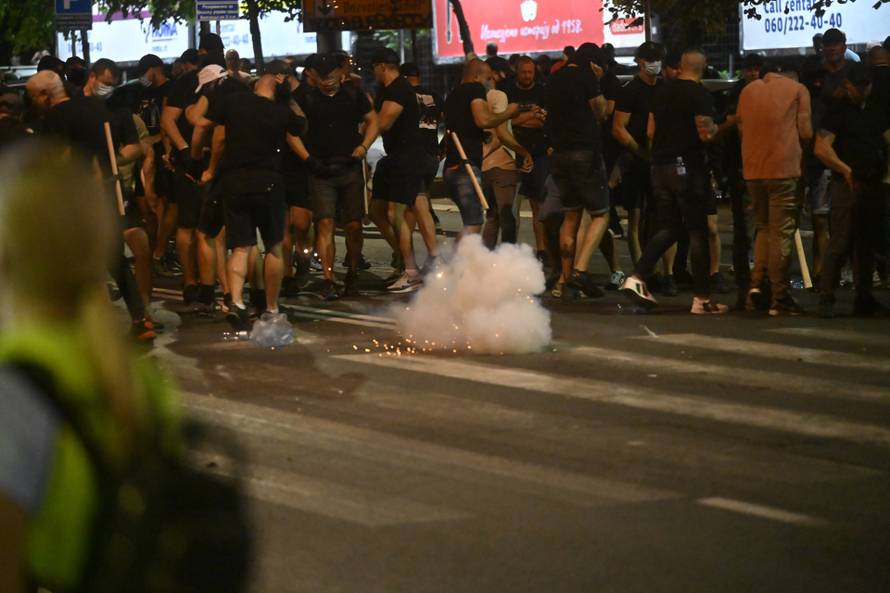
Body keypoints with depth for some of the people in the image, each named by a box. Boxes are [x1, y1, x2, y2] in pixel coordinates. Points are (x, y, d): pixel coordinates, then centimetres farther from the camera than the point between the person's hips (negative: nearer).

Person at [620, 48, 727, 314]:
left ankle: (636, 278, -1)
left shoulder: (662, 93, 9)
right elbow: (706, 133, -18)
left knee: (668, 228, 14)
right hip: (689, 167, -6)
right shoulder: (700, 95, -11)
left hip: (661, 165, 6)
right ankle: (701, 298, 3)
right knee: (698, 231, 1)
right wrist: (717, 128, 3)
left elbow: (651, 132, 13)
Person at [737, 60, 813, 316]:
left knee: (764, 228, 18)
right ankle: (779, 298, 0)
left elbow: (740, 127, 12)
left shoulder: (749, 89, 10)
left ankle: (755, 285, 4)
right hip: (784, 169, -4)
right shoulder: (797, 90, 0)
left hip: (753, 169, 4)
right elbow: (805, 131, -4)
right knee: (782, 232, 0)